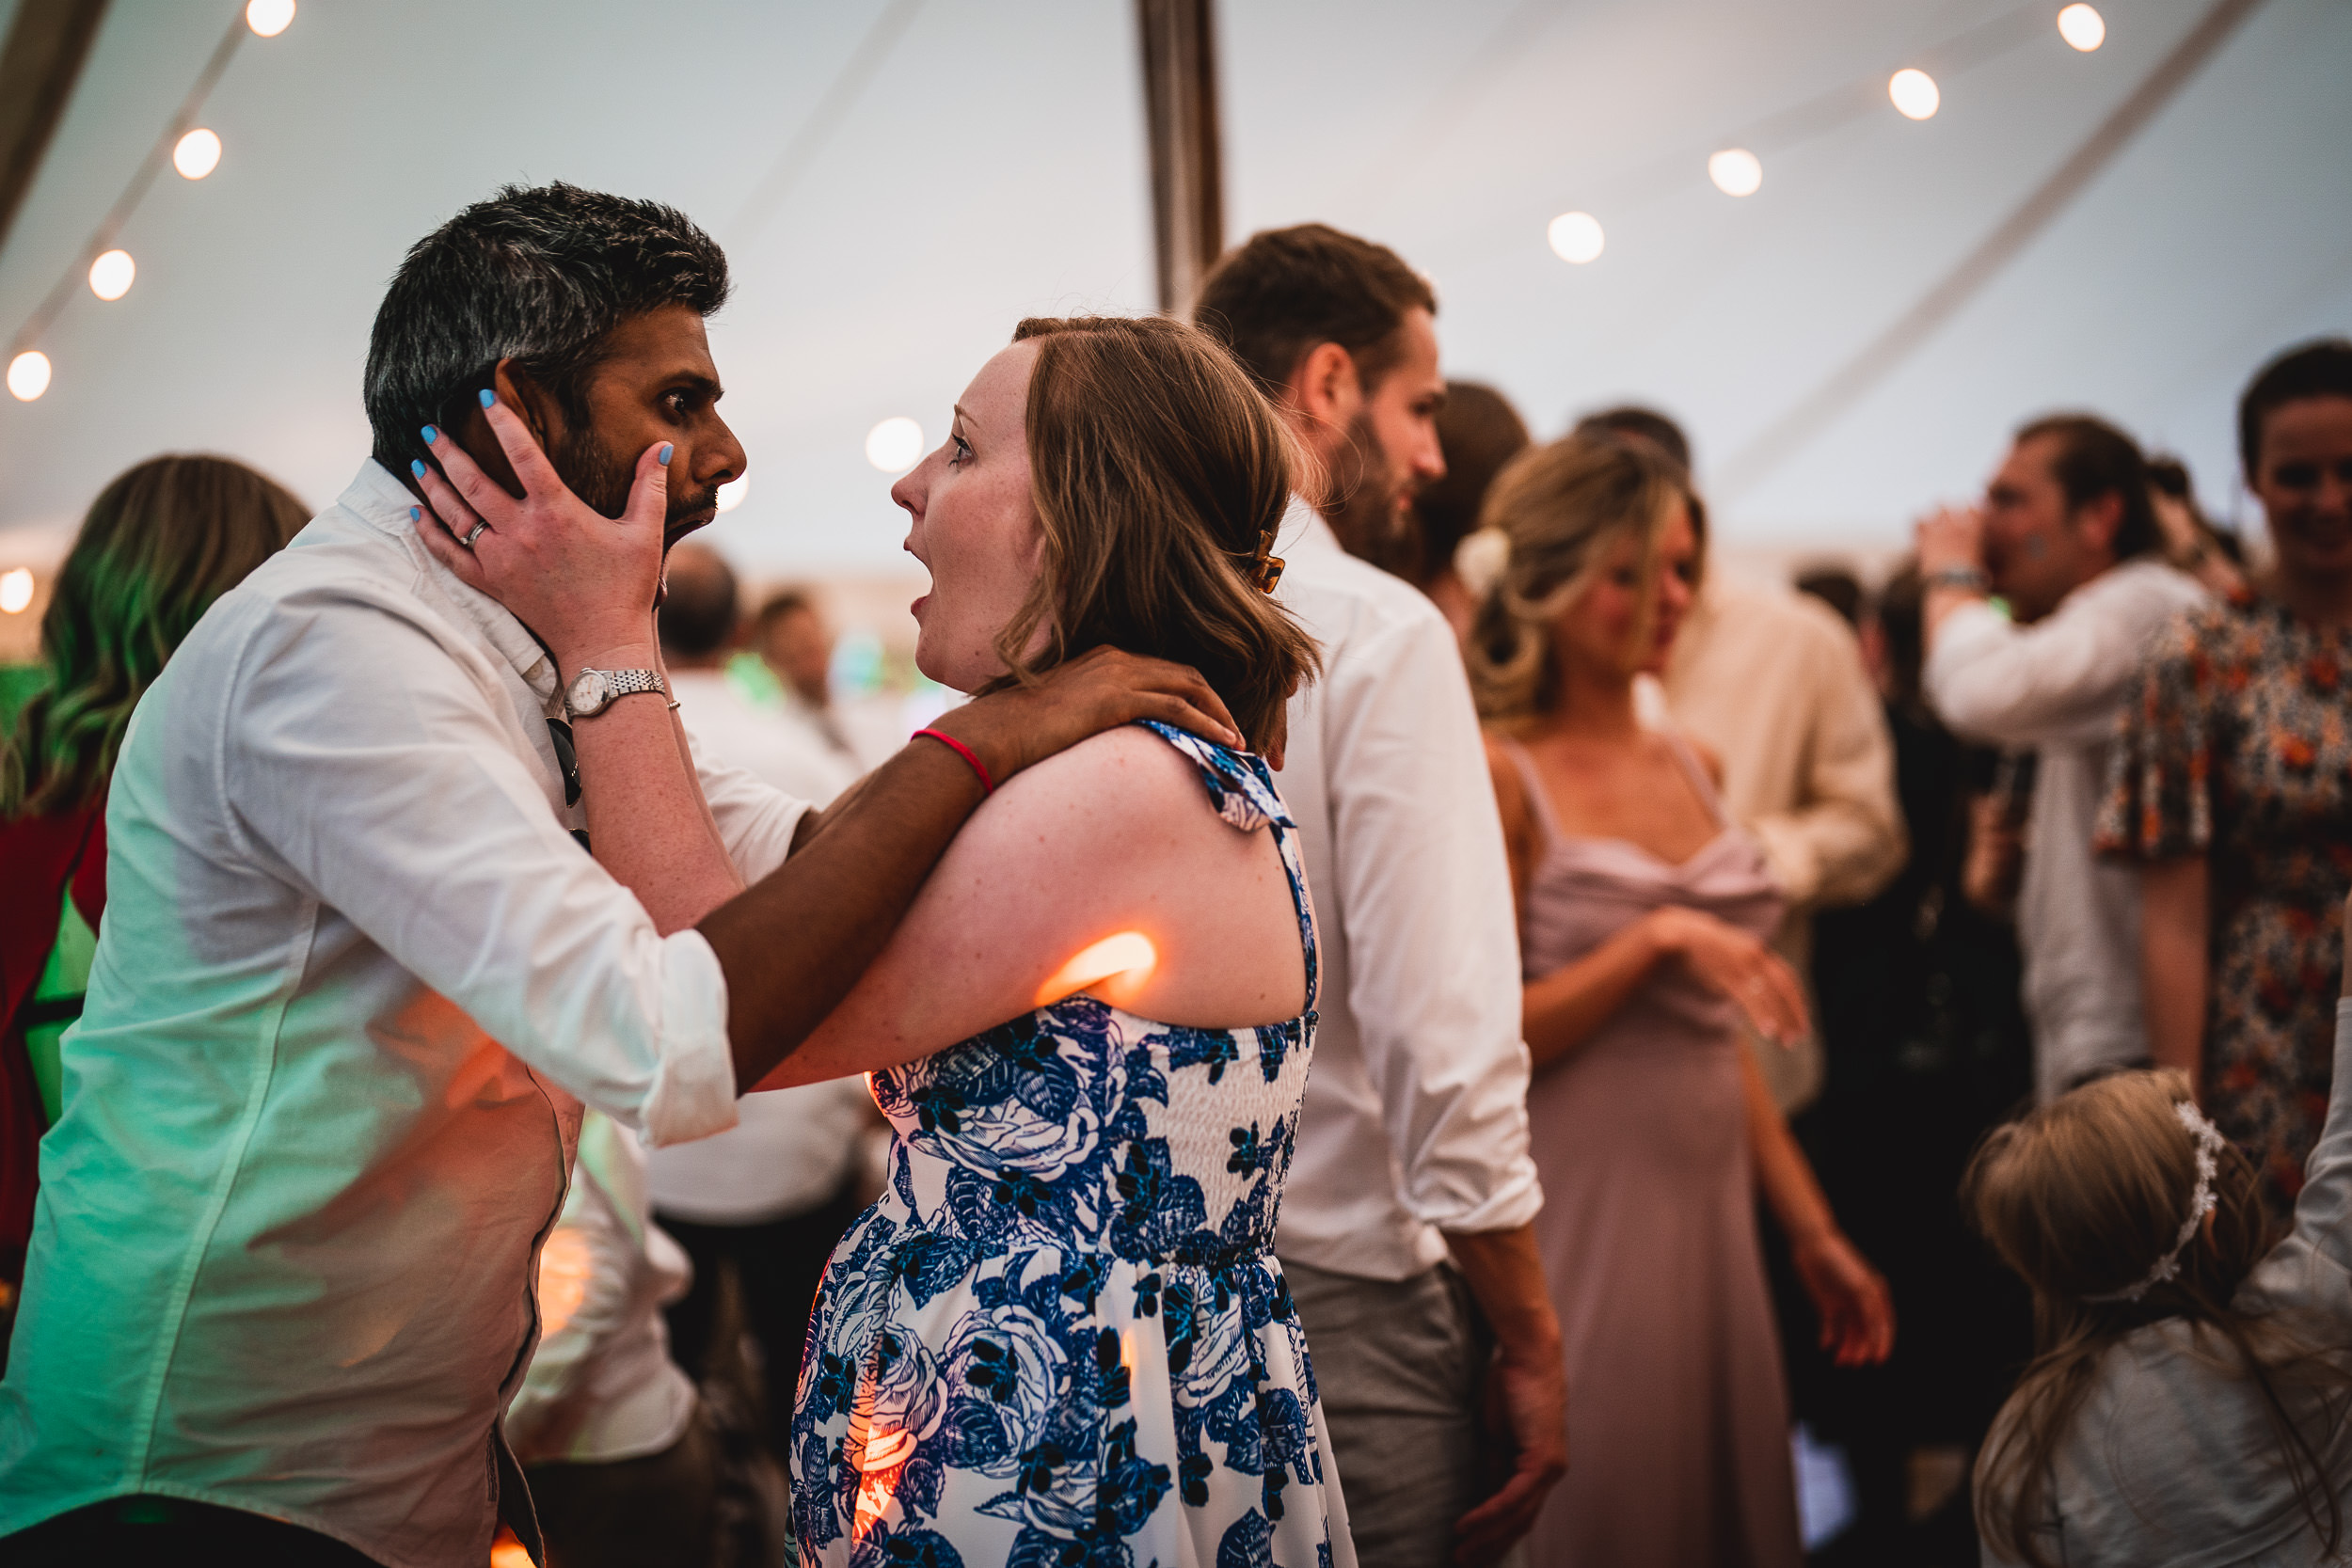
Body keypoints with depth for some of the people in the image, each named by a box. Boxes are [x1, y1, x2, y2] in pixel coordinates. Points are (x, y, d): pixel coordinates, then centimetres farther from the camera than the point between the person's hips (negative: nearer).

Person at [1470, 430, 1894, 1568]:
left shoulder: (1689, 768, 13)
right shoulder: (1497, 779, -9)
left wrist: (1813, 1230, 17)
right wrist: (1655, 938, -20)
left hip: (1708, 1216, 7)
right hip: (1579, 1223, -7)